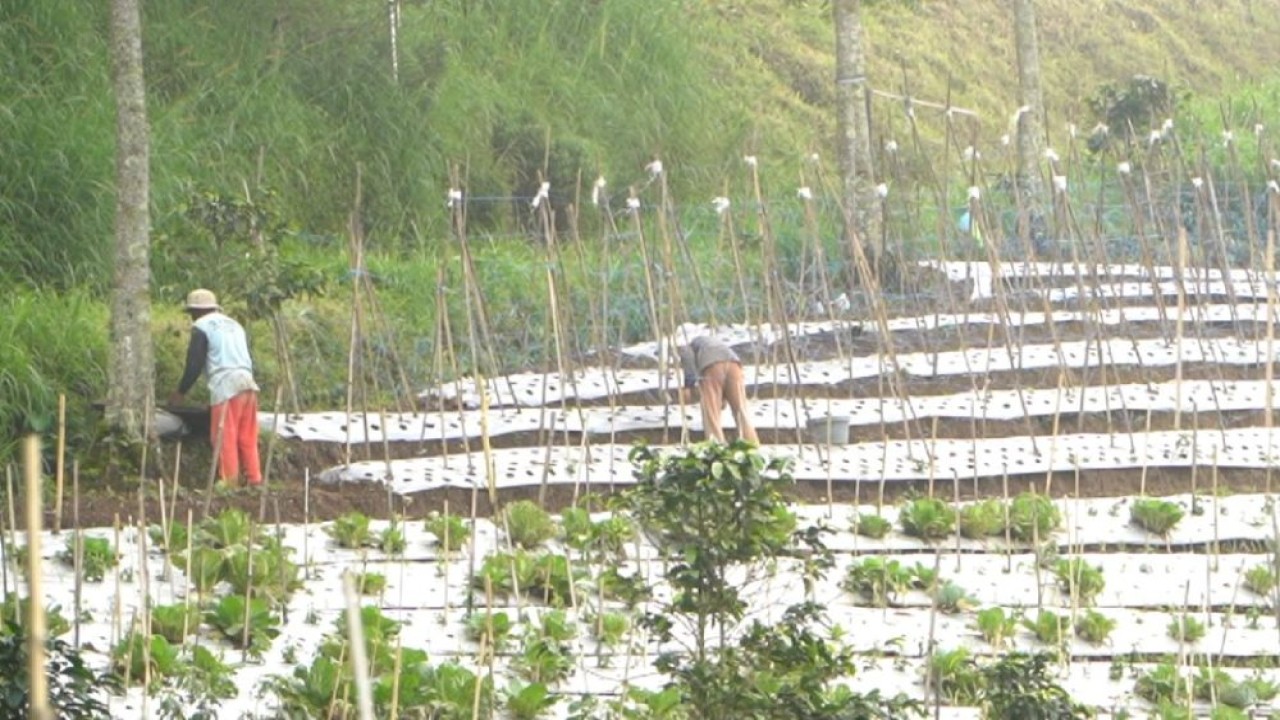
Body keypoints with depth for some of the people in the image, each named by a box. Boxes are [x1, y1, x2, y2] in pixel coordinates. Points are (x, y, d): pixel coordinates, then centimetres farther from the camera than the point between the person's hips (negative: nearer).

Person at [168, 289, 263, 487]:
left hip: (225, 387, -7)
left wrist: (180, 392, 8)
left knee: (224, 438, -5)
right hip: (248, 383, 7)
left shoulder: (201, 327, 3)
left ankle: (229, 482, -9)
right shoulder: (234, 325, 26)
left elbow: (194, 364, -2)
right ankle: (254, 480, 5)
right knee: (247, 438, 9)